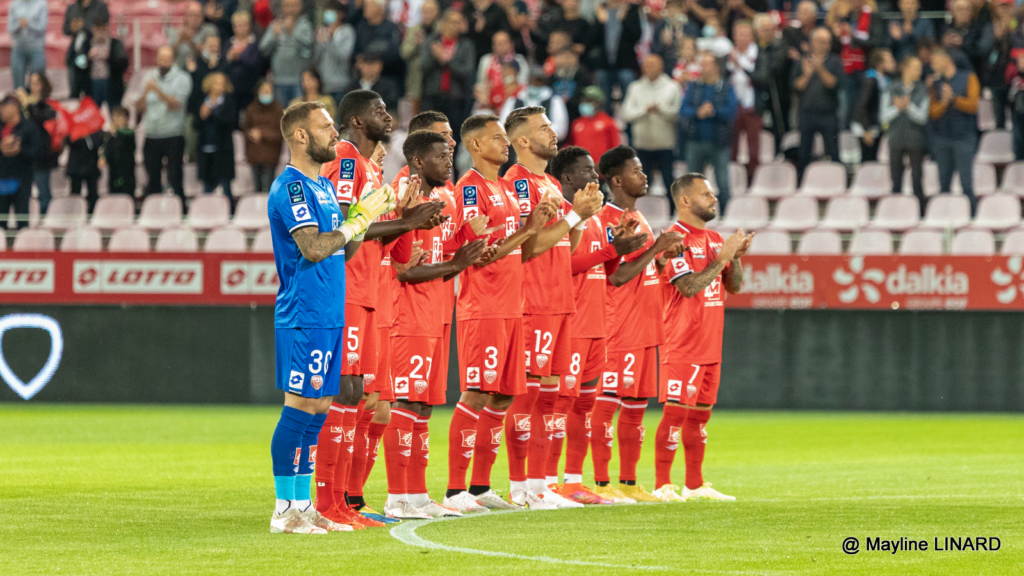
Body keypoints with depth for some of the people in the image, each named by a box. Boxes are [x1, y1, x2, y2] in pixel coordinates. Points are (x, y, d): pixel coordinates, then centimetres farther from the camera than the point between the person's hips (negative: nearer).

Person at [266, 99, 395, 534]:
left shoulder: (323, 185, 18)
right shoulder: (291, 188, -12)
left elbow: (345, 250, 20)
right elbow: (314, 248, -22)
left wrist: (368, 213, 5)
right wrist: (362, 219, -14)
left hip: (330, 314, 9)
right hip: (304, 316, -9)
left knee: (317, 407, 10)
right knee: (301, 406, -8)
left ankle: (303, 506, 14)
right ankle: (285, 510, -5)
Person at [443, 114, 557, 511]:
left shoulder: (506, 189, 19)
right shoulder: (470, 188, -10)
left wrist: (535, 223, 6)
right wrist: (528, 230, -16)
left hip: (511, 307, 9)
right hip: (482, 309, -9)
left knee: (502, 399, 9)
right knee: (476, 396, -10)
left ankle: (481, 488, 15)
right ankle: (455, 491, -9)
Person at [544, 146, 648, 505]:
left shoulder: (593, 216, 21)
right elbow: (566, 263, -20)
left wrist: (618, 249, 5)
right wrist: (612, 248, -20)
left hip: (595, 324, 9)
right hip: (569, 323, -9)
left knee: (585, 401, 9)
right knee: (562, 398, -10)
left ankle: (574, 482, 12)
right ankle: (550, 482, -9)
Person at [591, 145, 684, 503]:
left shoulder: (638, 218, 17)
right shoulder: (607, 220, -11)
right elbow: (618, 276, -18)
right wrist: (655, 248, -15)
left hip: (645, 328, 9)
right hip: (619, 328, -9)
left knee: (636, 406, 10)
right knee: (607, 403, -7)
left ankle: (628, 483, 15)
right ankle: (602, 484, -7)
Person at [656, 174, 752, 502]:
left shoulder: (715, 239, 16)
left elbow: (734, 286, 16)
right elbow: (689, 286, -20)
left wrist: (736, 256, -2)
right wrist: (723, 257, -17)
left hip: (711, 345, 8)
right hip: (683, 346, -8)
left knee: (700, 414, 12)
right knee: (676, 411, -9)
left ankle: (695, 485, 17)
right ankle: (662, 485, -7)